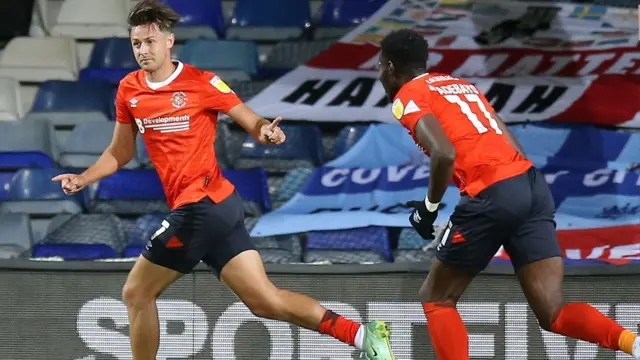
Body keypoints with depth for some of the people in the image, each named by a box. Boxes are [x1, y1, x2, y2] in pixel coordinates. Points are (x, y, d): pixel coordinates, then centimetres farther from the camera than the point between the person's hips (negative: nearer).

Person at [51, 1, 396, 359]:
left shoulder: (201, 83, -7)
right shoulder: (129, 90, 12)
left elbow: (253, 121, -4)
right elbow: (120, 153, 23)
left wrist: (266, 131, -26)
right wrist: (83, 179, 9)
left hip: (201, 206, -7)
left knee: (137, 293, 1)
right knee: (266, 301, 2)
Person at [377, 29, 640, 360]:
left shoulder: (408, 97, 5)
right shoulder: (460, 84, 28)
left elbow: (444, 154, -14)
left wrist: (429, 208, 1)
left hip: (493, 195, -7)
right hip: (533, 183, 7)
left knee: (435, 299, 12)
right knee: (553, 314, 2)